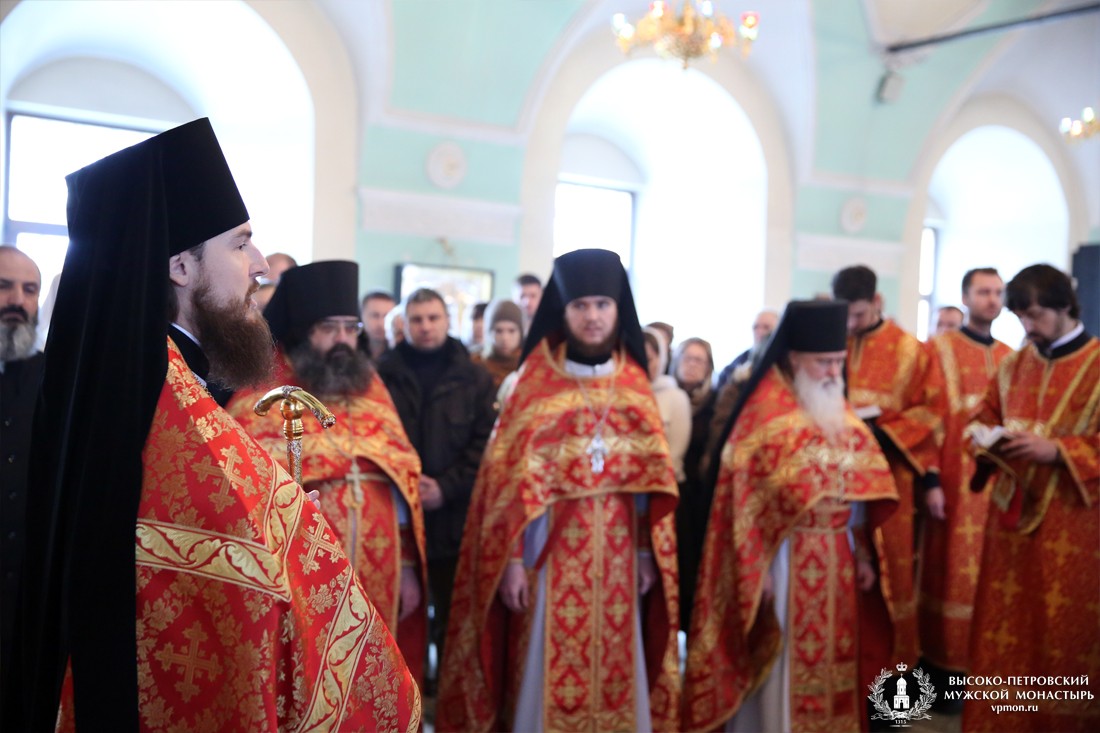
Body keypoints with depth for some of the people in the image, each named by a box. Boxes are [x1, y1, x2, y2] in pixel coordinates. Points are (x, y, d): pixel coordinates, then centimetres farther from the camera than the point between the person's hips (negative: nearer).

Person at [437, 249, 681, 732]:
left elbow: (650, 478, 10)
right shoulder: (536, 380, -2)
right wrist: (511, 559, -11)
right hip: (553, 548, -3)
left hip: (618, 552, 3)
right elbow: (512, 478, -6)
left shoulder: (634, 382, 8)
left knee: (618, 672, 9)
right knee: (548, 673, 1)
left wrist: (648, 553, 5)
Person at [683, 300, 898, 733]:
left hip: (834, 557, 7)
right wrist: (757, 570, -16)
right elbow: (747, 499, -14)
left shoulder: (837, 413, 10)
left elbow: (857, 487, 14)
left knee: (828, 657, 15)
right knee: (782, 665, 2)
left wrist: (860, 552, 13)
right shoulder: (765, 412, -12)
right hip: (786, 557, -7)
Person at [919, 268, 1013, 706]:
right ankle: (944, 673, 11)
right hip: (955, 483, -5)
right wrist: (930, 481, -16)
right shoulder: (939, 350, -4)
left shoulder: (1010, 357, 12)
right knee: (953, 574, 0)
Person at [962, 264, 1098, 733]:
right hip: (1011, 513, 5)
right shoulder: (1013, 365, 9)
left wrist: (1055, 450, -21)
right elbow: (984, 417, 17)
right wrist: (987, 438, -4)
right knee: (1004, 626, 10)